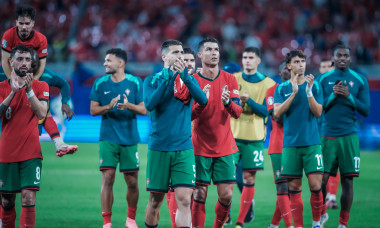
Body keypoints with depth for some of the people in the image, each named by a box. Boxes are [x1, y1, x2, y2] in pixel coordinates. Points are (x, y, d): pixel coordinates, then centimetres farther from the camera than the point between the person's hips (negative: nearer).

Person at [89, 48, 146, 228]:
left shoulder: (135, 83, 1)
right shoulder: (100, 83, 5)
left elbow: (144, 109, 1)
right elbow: (93, 110, 4)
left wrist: (129, 106, -19)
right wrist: (108, 107, -15)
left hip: (130, 139, 0)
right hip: (108, 138, 0)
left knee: (132, 181, 3)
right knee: (107, 178, -9)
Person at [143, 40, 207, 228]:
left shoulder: (188, 79, 9)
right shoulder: (152, 80, 4)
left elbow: (203, 100, -10)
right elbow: (150, 104, -14)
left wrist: (185, 76, -20)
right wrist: (168, 77, -18)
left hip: (183, 149, 1)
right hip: (158, 148, -1)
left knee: (184, 200, -11)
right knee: (155, 200, 6)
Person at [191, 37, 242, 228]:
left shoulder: (229, 79, 5)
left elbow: (237, 113, -1)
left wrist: (227, 102, -22)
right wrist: (201, 102, -23)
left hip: (225, 147, 2)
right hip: (200, 147, -2)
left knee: (226, 196, 0)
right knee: (200, 194, -4)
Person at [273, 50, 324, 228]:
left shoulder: (314, 86, 5)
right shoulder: (282, 88, 8)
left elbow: (318, 112, -4)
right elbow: (277, 113, -5)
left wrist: (308, 91, -17)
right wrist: (294, 93, -13)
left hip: (311, 143, -1)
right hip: (290, 144, 1)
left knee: (316, 185, -8)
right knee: (294, 188, 1)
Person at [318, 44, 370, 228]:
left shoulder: (360, 80, 6)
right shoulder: (323, 79, 7)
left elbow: (366, 110, 4)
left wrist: (349, 96, -10)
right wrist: (332, 95, -11)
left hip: (349, 137, 0)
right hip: (327, 136, 0)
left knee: (347, 181, -2)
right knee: (321, 179, -5)